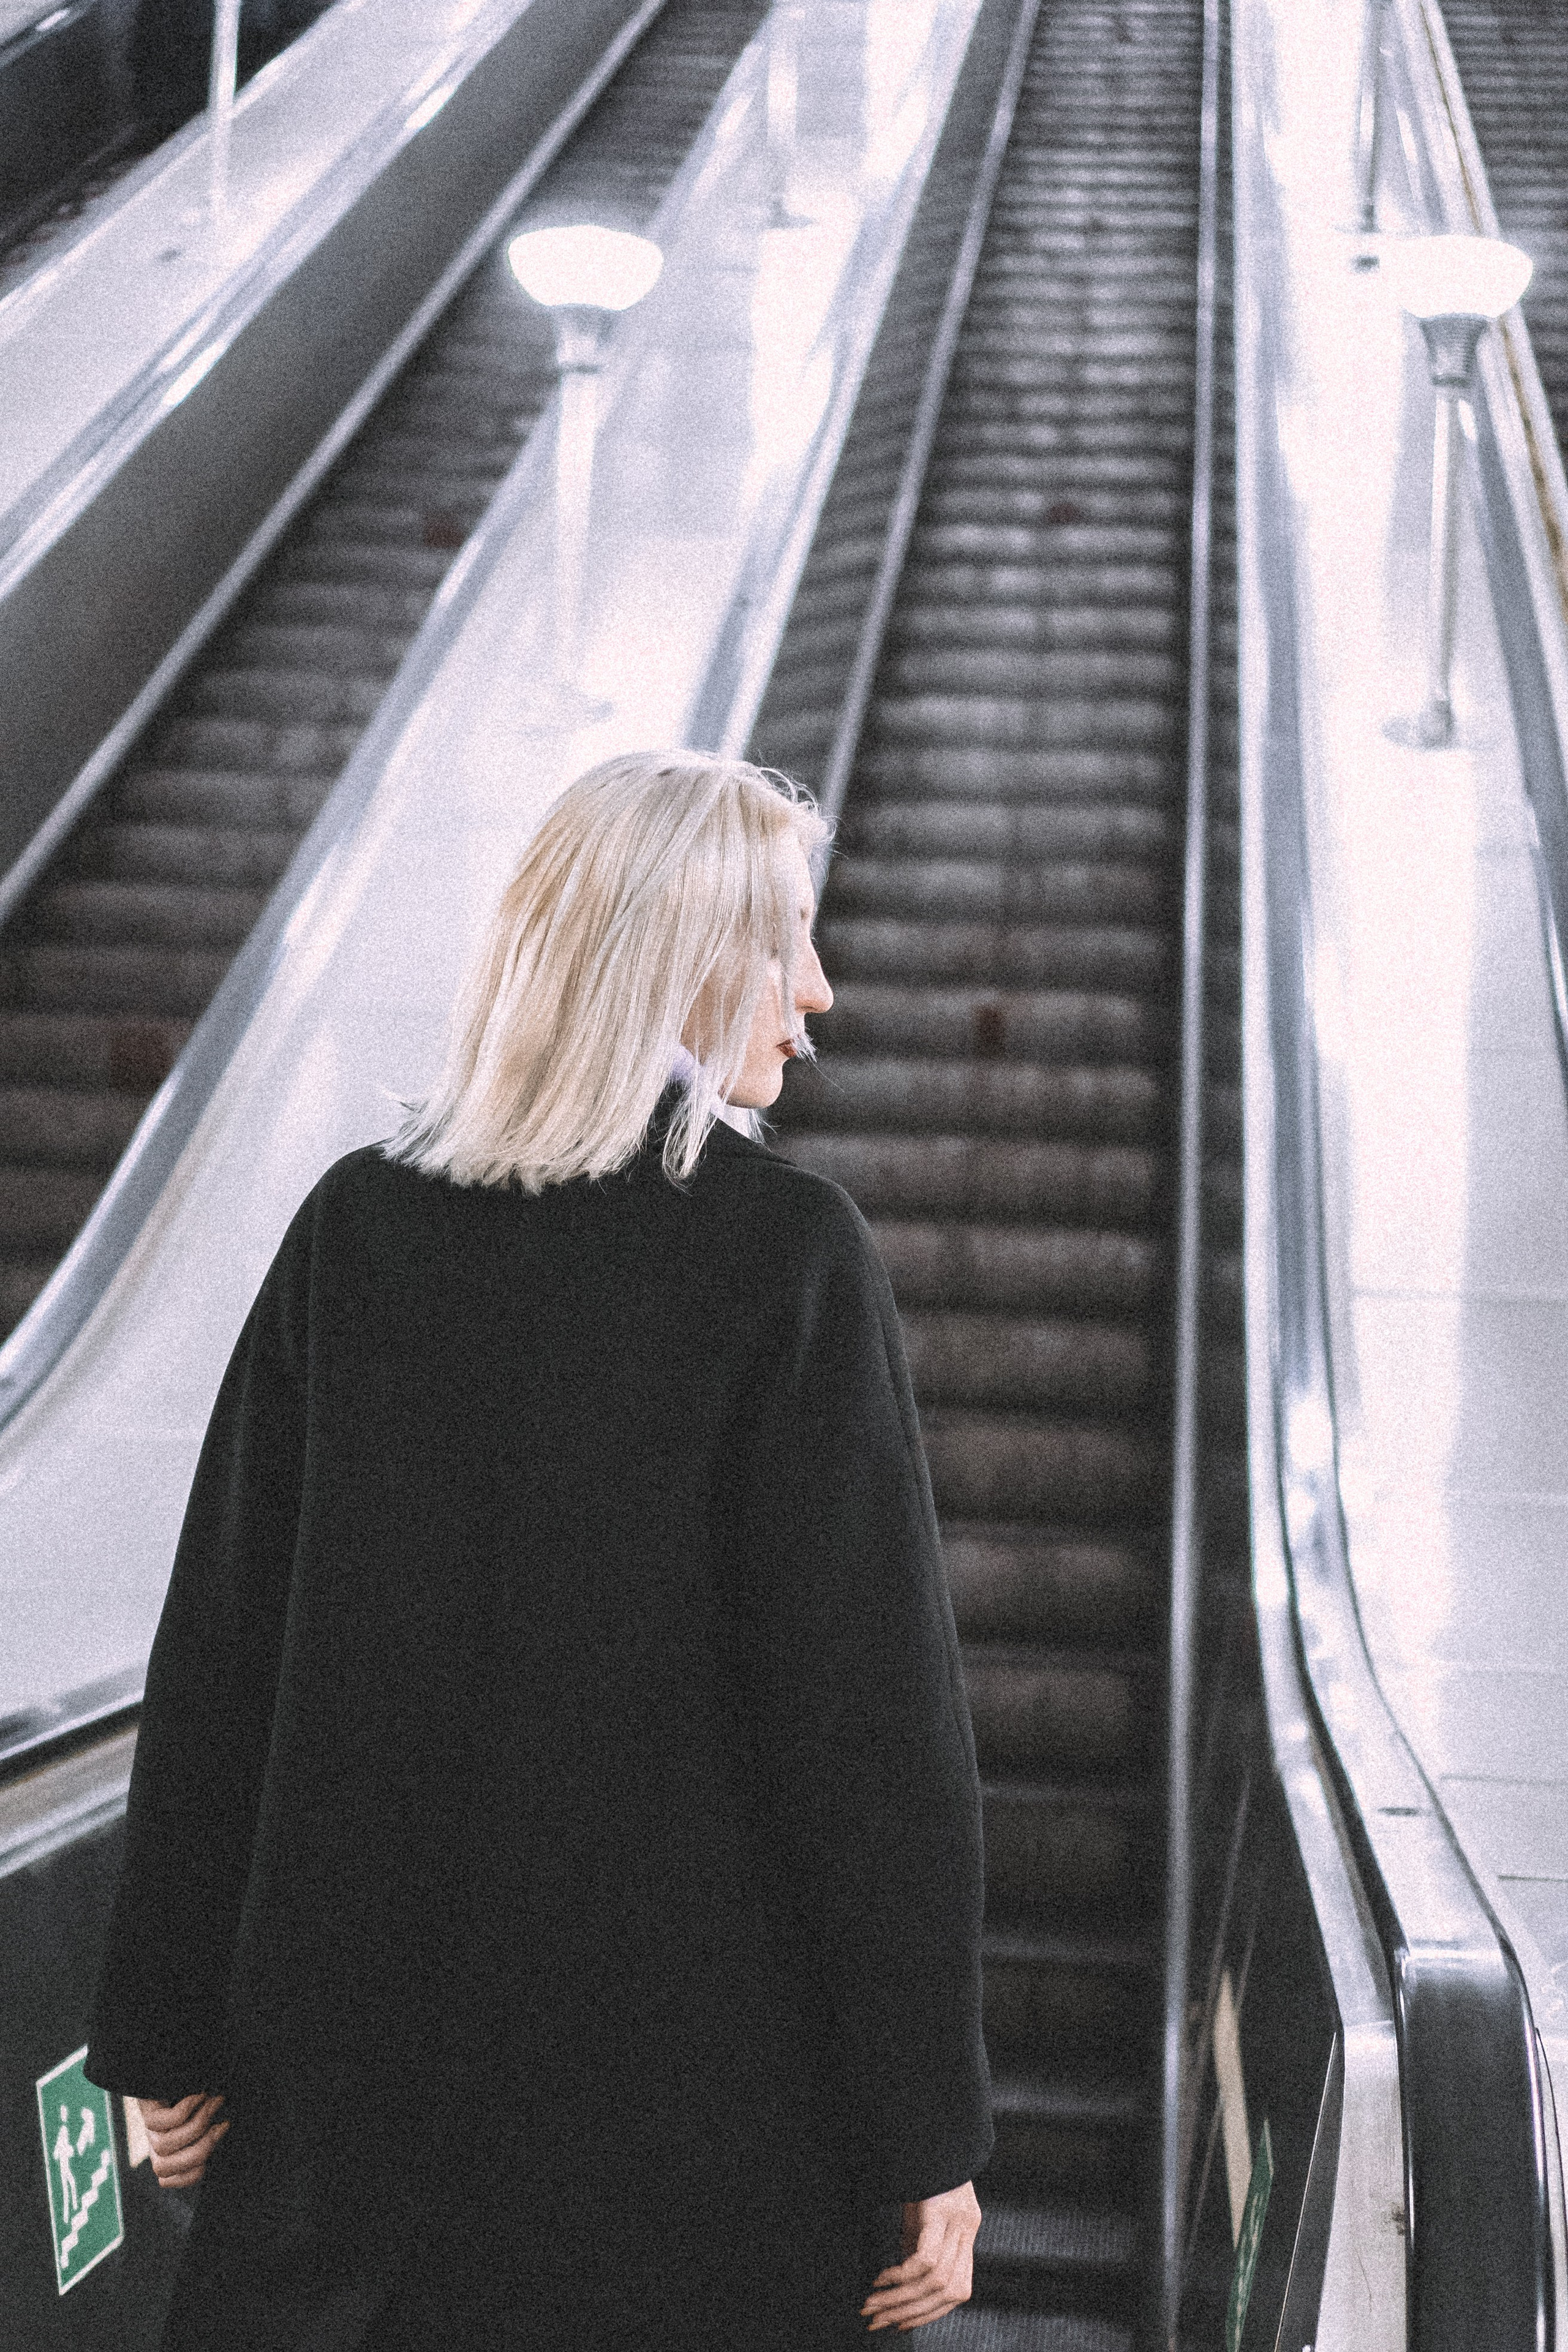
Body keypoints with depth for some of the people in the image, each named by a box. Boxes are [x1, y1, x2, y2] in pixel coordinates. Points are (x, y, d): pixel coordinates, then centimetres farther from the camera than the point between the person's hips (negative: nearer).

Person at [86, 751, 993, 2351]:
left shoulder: (358, 1225, 0)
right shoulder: (786, 1253, -12)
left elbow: (217, 1659, 2)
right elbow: (870, 1701, -13)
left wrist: (171, 2034, 11)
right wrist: (925, 2135, -7)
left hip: (359, 2061, 4)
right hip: (692, 2077, -3)